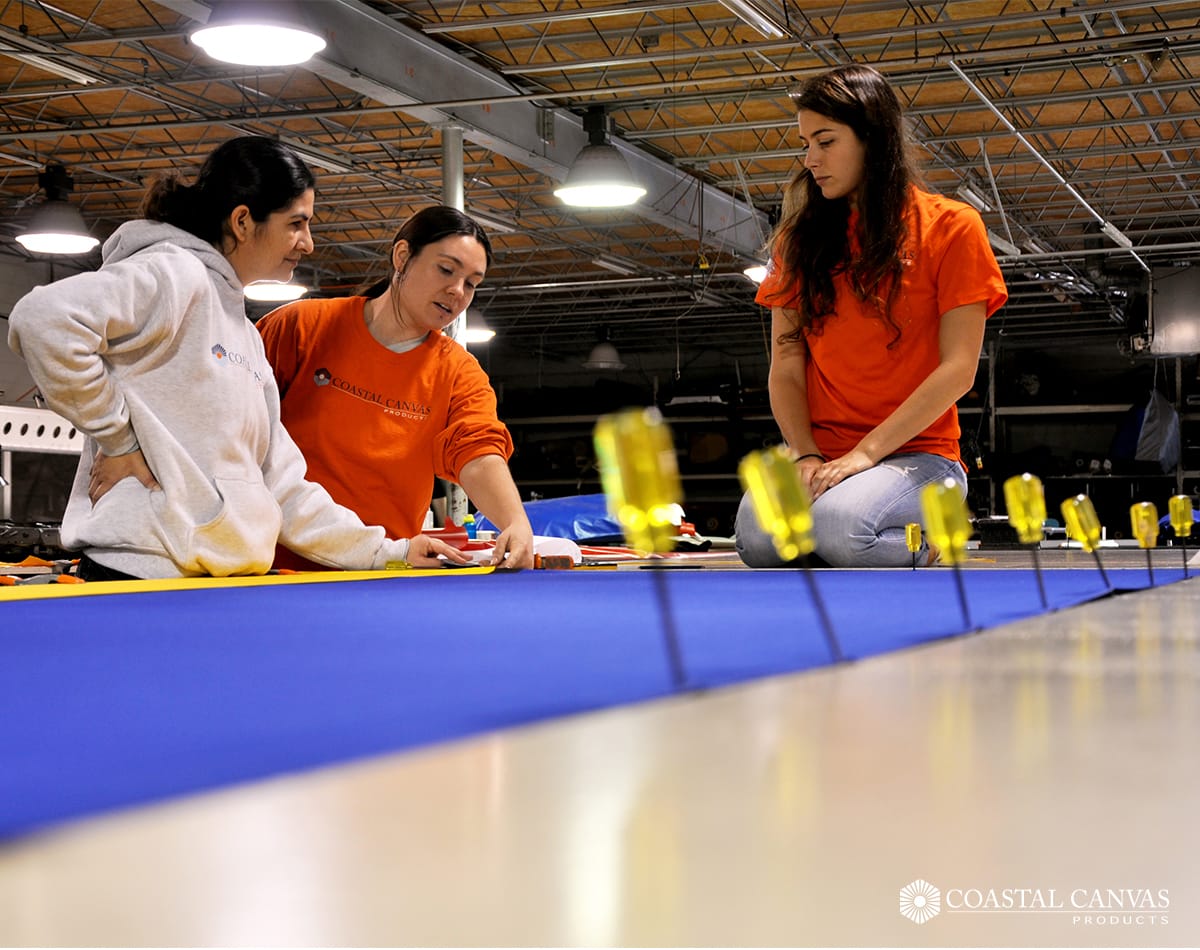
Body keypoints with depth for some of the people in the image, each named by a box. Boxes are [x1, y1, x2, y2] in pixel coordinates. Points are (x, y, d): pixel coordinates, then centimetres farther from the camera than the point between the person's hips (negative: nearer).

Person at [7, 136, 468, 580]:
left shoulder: (244, 335, 20)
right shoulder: (176, 274, -6)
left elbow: (279, 483, 20)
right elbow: (43, 317, -22)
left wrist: (388, 552, 15)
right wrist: (116, 438, -13)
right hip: (145, 571, -8)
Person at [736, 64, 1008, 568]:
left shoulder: (951, 228, 2)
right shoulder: (801, 237, 14)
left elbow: (958, 369, -6)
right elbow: (785, 366, 8)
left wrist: (864, 453, -14)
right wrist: (806, 456, -10)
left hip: (915, 452, -2)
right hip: (821, 455, 3)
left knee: (837, 525, -35)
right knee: (759, 535, -31)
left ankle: (933, 534, -2)